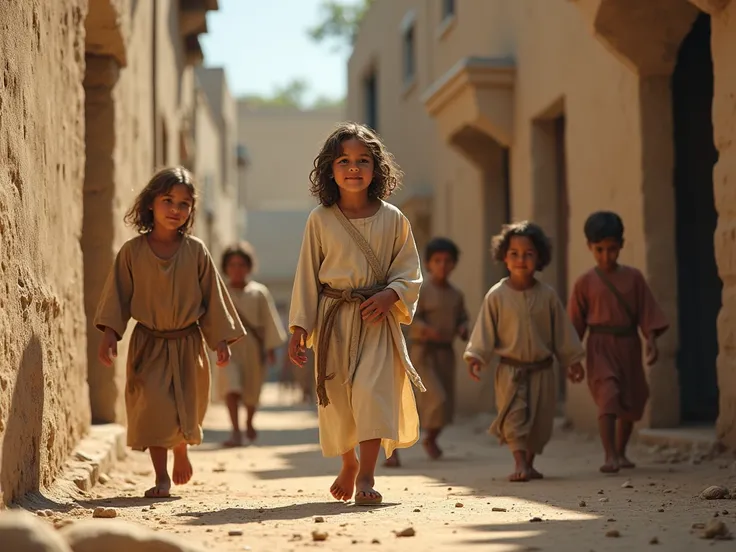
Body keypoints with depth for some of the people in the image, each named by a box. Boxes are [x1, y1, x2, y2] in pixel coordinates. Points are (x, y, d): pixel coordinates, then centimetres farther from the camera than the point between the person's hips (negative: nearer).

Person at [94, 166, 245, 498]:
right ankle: (161, 477, 2)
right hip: (148, 343, -1)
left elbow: (212, 296, 3)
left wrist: (221, 339, 1)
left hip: (187, 344, 1)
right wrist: (109, 332, -11)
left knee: (186, 407, 9)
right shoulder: (132, 251, -3)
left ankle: (181, 452, 42)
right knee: (153, 407, -8)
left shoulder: (196, 251, -1)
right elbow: (118, 295, 0)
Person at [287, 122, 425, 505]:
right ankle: (349, 463, 34)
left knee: (372, 388, -15)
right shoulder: (320, 219, 2)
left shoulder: (392, 219, 2)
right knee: (336, 396, 7)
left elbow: (409, 271, 6)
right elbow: (307, 275, 4)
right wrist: (300, 327, 0)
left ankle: (366, 476, -12)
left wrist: (390, 294, -15)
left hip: (377, 319, -1)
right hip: (333, 318, 1)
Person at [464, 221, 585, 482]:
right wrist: (476, 356, -14)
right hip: (510, 370, -2)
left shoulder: (547, 295, 1)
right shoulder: (496, 296, -5)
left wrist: (573, 361, 9)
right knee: (513, 417, -12)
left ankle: (529, 464, 23)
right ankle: (520, 463, -12)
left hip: (542, 371, 2)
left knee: (540, 421, 7)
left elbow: (562, 331, 7)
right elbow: (485, 330, -3)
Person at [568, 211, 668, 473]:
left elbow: (647, 311, 4)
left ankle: (621, 452, 29)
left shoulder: (633, 277, 3)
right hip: (601, 347, -3)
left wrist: (651, 340, -6)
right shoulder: (585, 282, -2)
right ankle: (610, 456, -19)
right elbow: (576, 323, 1)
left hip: (629, 346, 3)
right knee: (607, 397, -18)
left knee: (630, 402, 12)